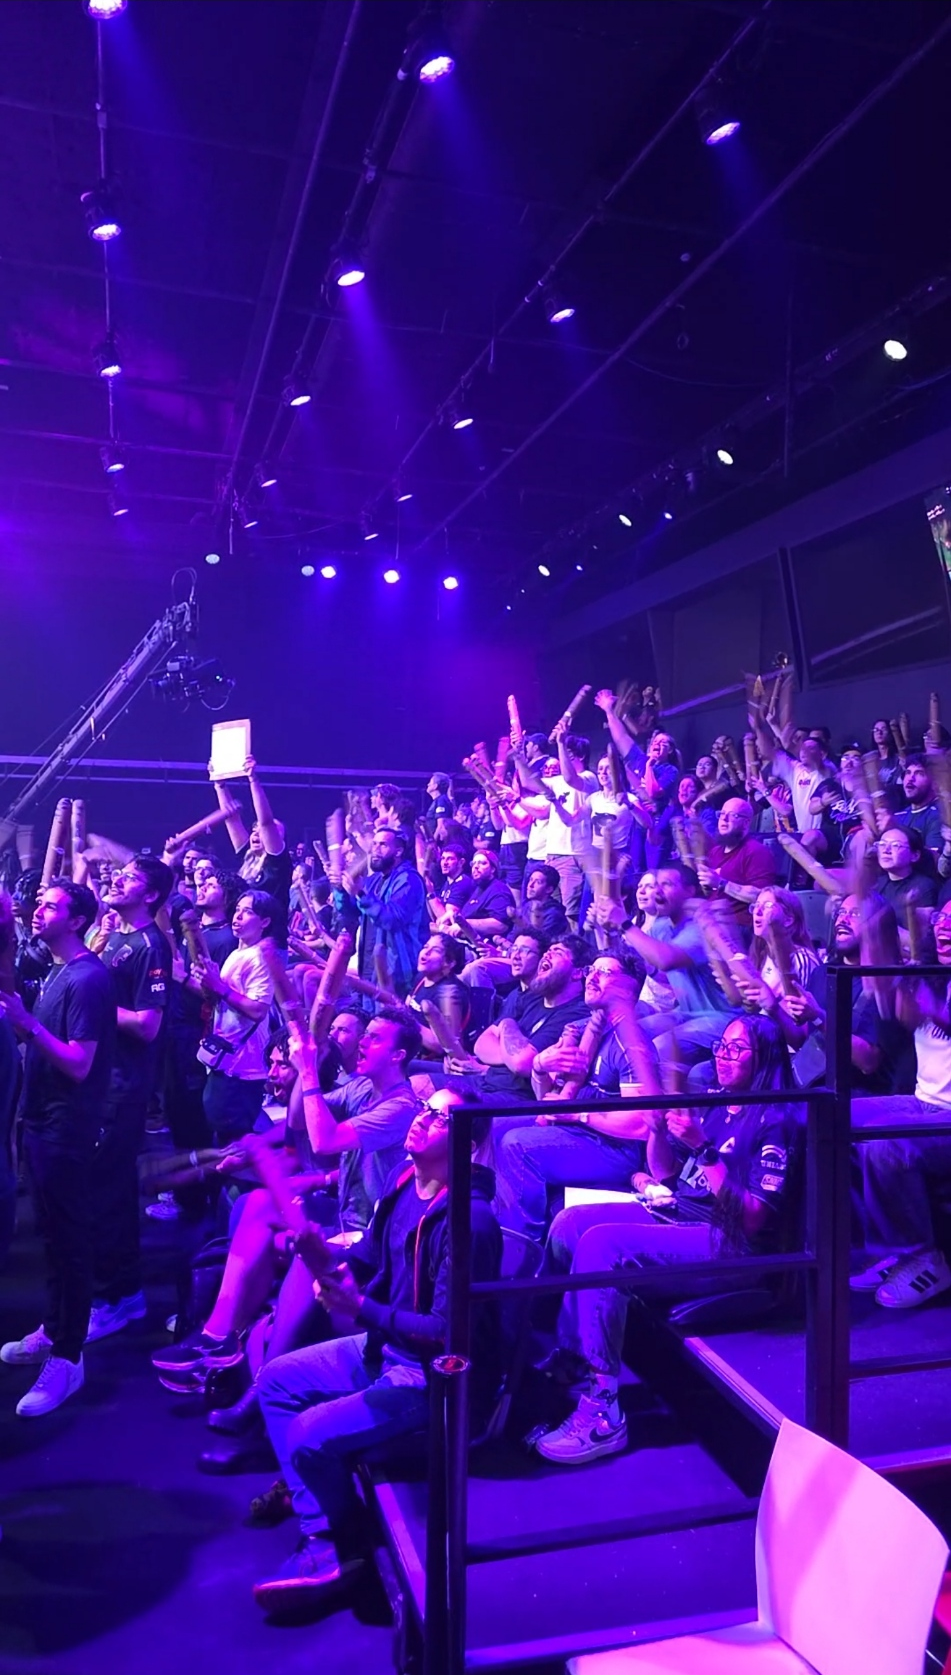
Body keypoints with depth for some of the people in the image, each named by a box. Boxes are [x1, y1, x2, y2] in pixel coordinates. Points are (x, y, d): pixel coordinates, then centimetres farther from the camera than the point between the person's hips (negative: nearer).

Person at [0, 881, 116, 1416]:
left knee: (70, 1237, 0)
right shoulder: (57, 972, 11)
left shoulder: (89, 978, -19)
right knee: (53, 1232, 20)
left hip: (67, 1130, -9)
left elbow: (79, 1065, -23)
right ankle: (54, 1329, 34)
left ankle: (68, 1357, 10)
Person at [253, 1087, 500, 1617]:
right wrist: (324, 1255, -14)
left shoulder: (469, 1219, -28)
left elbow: (447, 1332, -27)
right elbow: (367, 1262, 7)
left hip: (439, 1376, -9)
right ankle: (320, 1533, 11)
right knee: (278, 1380, 10)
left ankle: (346, 1544, 11)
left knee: (312, 1436, -19)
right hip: (385, 1346, 9)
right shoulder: (403, 1184, -3)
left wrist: (361, 1309, -30)